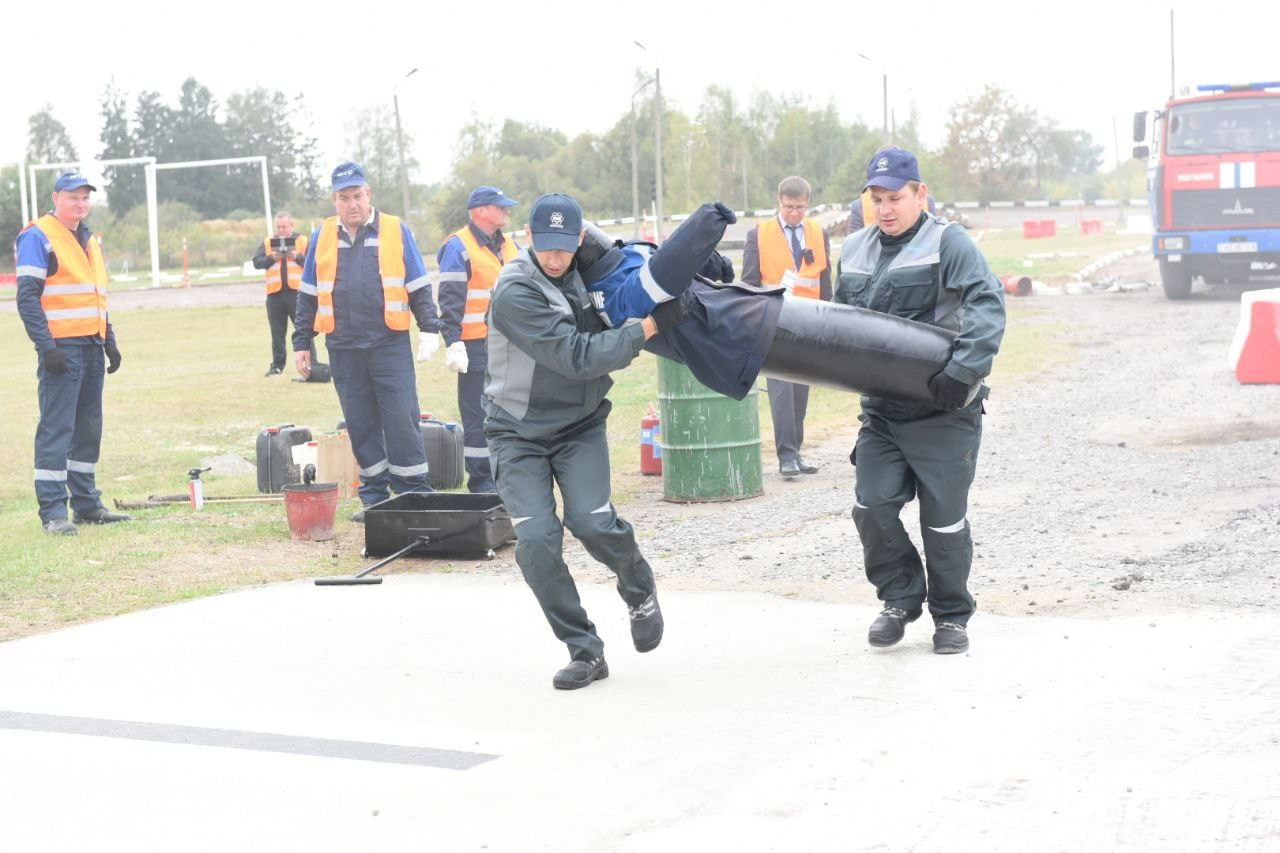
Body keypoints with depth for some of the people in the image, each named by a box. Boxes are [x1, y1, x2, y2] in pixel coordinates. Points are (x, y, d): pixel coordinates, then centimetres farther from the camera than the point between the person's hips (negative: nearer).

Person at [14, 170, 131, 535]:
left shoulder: (88, 240, 18)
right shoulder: (37, 238, -7)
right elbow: (28, 299, -13)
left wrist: (109, 341, 17)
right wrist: (47, 347, -19)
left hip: (92, 348, 8)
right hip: (61, 349, -8)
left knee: (88, 429, 12)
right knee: (56, 429, -8)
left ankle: (87, 504, 19)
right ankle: (53, 512, -6)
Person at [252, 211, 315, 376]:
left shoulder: (303, 241, 6)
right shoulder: (267, 243, 12)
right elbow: (257, 262, 3)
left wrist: (298, 257, -15)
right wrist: (271, 258, -14)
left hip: (297, 293, -2)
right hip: (275, 294, 3)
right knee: (277, 332, 7)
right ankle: (277, 365, 14)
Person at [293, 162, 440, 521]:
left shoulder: (395, 231, 3)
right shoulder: (323, 236, 9)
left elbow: (418, 289, 6)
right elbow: (308, 296, 14)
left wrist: (429, 329, -1)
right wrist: (301, 343, 11)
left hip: (390, 344, -2)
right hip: (343, 350, 3)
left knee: (401, 420, -5)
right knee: (360, 425, 7)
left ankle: (414, 494, 3)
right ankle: (374, 497, 15)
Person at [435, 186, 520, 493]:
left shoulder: (510, 246, 15)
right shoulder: (458, 248, -7)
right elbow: (450, 300, -12)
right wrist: (453, 343, -18)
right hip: (478, 348, -7)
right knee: (479, 416, -3)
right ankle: (481, 482, 3)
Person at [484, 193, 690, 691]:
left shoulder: (586, 271, -2)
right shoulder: (515, 291, -22)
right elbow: (577, 357, -25)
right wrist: (650, 326, -23)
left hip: (580, 425, 3)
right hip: (518, 433, -3)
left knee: (593, 523, -17)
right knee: (537, 541, -15)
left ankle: (638, 588, 15)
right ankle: (584, 651, -1)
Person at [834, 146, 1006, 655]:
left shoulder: (947, 242, -6)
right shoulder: (854, 252, 12)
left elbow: (987, 304, -19)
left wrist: (963, 370, -29)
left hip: (942, 411, -5)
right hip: (881, 407, 5)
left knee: (944, 517, 1)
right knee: (872, 506, -7)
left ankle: (951, 615, 20)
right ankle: (901, 597, 15)